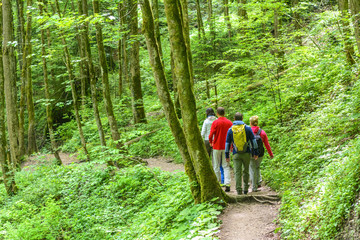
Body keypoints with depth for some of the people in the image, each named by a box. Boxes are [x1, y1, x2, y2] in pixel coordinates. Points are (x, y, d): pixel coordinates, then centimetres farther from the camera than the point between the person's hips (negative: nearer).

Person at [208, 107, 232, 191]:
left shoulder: (215, 123, -9)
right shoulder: (230, 123, 1)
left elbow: (211, 135, -11)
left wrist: (211, 142, 8)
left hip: (217, 147, -3)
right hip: (226, 147, 3)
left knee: (216, 166, 8)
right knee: (226, 166, 4)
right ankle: (227, 184, -5)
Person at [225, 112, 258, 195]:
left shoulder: (230, 130, 3)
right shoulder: (247, 128, 2)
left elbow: (227, 143, 5)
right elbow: (253, 141, 2)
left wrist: (227, 155, 10)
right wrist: (255, 153, 8)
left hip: (236, 154, 0)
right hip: (247, 153, 1)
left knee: (237, 172, 0)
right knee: (246, 171, 14)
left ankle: (239, 190, -6)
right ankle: (245, 188, 18)